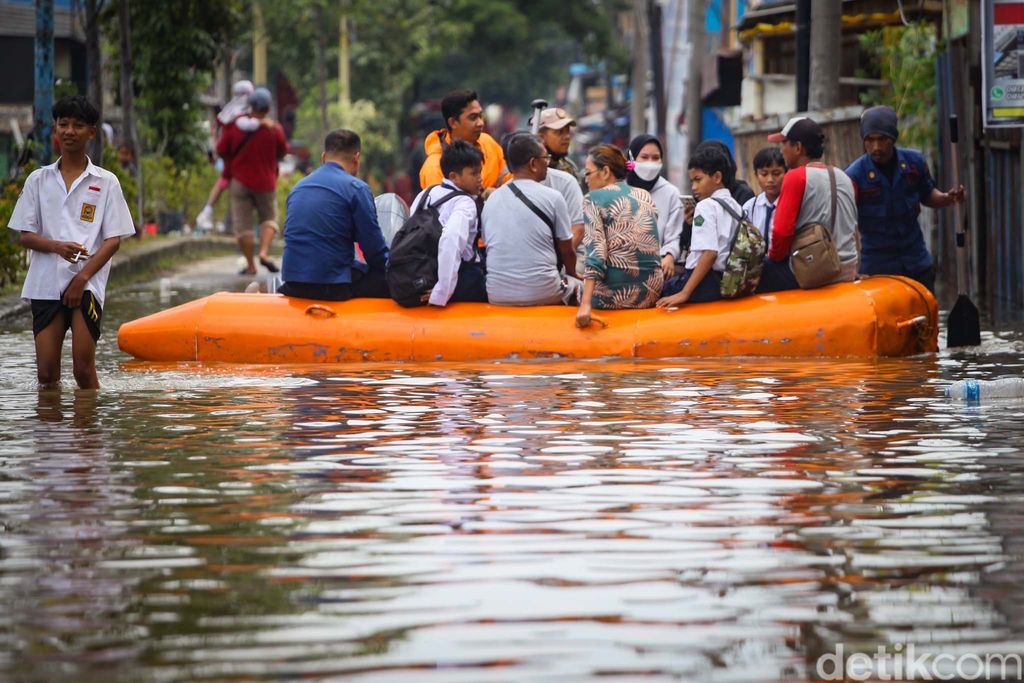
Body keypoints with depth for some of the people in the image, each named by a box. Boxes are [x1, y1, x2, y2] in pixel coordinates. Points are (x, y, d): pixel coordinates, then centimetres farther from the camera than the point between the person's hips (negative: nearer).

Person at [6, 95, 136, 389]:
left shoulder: (106, 182, 5)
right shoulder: (38, 180, 11)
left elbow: (113, 240, 1)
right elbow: (26, 236, 8)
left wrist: (83, 277, -11)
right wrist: (57, 246, -14)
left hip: (87, 285, -2)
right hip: (45, 284, 2)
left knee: (83, 368, -7)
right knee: (46, 373, -1)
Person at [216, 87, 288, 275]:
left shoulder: (235, 125, -9)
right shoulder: (274, 129, -11)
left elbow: (221, 150, -2)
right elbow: (283, 151, 4)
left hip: (240, 181, 0)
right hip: (265, 182, 0)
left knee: (243, 224, 5)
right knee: (269, 217, 17)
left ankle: (250, 265, 5)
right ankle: (264, 251, -6)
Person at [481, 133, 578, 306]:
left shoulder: (491, 199, 7)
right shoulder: (552, 198, -5)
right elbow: (567, 251, 4)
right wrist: (571, 274, 25)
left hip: (497, 296, 4)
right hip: (542, 294, -4)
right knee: (577, 285, 25)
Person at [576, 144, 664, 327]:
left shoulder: (594, 199, -6)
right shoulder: (645, 196, 11)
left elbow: (596, 252, -16)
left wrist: (586, 304, -23)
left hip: (615, 293, -6)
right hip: (651, 292, 6)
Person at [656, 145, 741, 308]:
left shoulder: (706, 206, -10)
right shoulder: (735, 206, 13)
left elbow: (710, 253, -21)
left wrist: (684, 293, -23)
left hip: (706, 282, -8)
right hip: (728, 281, 8)